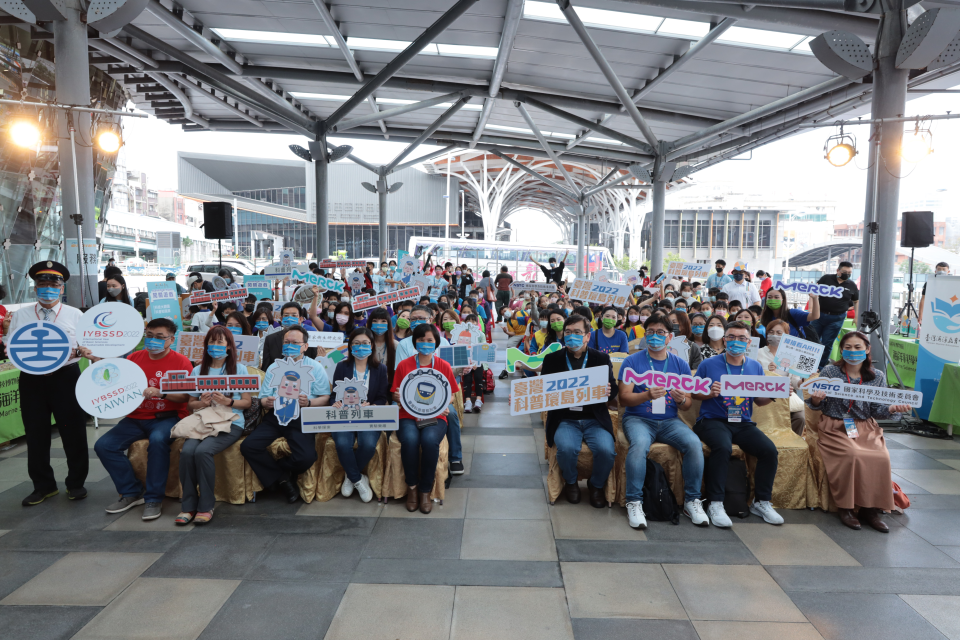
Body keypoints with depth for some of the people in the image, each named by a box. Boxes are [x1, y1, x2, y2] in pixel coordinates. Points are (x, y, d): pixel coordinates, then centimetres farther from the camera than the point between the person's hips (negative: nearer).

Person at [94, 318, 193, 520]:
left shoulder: (180, 362, -5)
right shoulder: (134, 358, 10)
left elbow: (186, 396, -13)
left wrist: (161, 393, -29)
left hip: (167, 418, -5)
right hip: (136, 418, 6)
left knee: (158, 440, -36)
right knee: (103, 445, -12)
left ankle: (153, 499, -19)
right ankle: (132, 492, 5)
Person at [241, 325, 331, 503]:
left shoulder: (315, 368, 6)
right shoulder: (274, 368, 18)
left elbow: (325, 398, 0)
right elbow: (263, 398, 13)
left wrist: (309, 402, -21)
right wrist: (267, 402, -12)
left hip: (302, 418, -3)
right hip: (275, 416, 4)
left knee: (306, 458, -26)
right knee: (248, 446, -19)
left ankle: (274, 470, 7)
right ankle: (282, 479, -1)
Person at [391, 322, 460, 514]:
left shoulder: (444, 366, 6)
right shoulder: (404, 365, 6)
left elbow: (450, 395, 11)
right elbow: (395, 395, 9)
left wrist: (444, 405, -11)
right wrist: (399, 397, -14)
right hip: (408, 417, 0)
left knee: (430, 440, -33)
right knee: (409, 439, -34)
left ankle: (425, 490, -12)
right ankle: (412, 486, -8)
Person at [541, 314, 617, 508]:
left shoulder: (601, 359, 7)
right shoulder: (552, 359, 6)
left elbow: (613, 391, 6)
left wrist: (608, 392, -18)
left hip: (595, 419, 1)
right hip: (565, 419, -1)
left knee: (606, 450, -26)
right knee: (566, 448, -30)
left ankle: (596, 485, 8)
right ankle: (570, 483, 5)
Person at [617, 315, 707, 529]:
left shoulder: (680, 364, 10)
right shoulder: (633, 361, 1)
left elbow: (688, 404, 10)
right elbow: (623, 399, -7)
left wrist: (682, 400, -15)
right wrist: (647, 395, -26)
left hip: (669, 421, 3)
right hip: (638, 418, -3)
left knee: (694, 443, -25)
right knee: (639, 443, -35)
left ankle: (692, 500, -7)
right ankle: (634, 502, -21)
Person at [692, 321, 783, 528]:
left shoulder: (755, 367, 13)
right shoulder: (709, 365, 2)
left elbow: (760, 400, 16)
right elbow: (694, 393, 4)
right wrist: (710, 393, -16)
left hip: (743, 423, 4)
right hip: (713, 420, -4)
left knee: (769, 449, -20)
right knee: (723, 447, -35)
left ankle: (761, 502, -1)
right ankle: (715, 503, -23)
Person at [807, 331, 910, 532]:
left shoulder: (877, 377, 7)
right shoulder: (829, 372, 0)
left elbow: (877, 410, 8)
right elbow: (818, 406, 3)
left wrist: (892, 409, -13)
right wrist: (816, 399, -21)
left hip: (866, 428, 3)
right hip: (835, 427, -3)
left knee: (881, 457, -25)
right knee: (852, 455, -30)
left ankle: (870, 509, -7)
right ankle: (846, 507, -12)